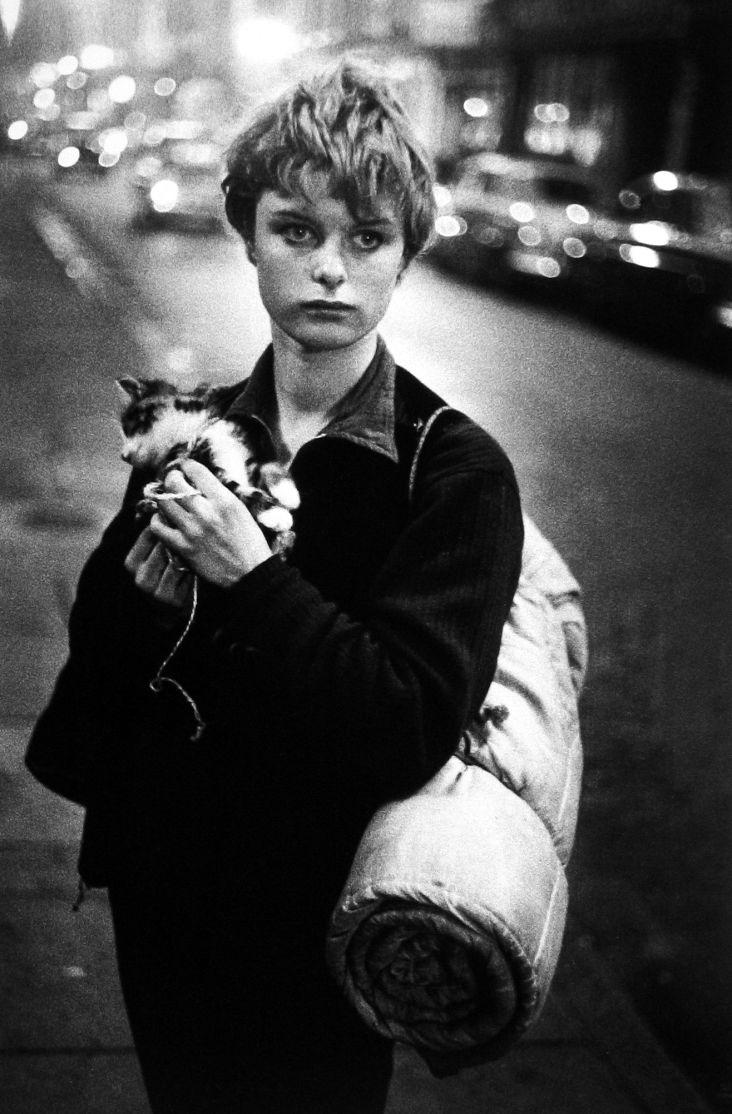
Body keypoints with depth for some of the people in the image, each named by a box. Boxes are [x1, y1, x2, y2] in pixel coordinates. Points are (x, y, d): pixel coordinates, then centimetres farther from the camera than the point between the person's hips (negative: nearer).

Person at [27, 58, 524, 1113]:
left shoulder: (458, 473, -17)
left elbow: (411, 729, -24)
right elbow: (95, 649, 3)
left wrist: (250, 578, -28)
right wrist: (138, 586, -18)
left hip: (314, 921, -4)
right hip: (161, 894, 4)